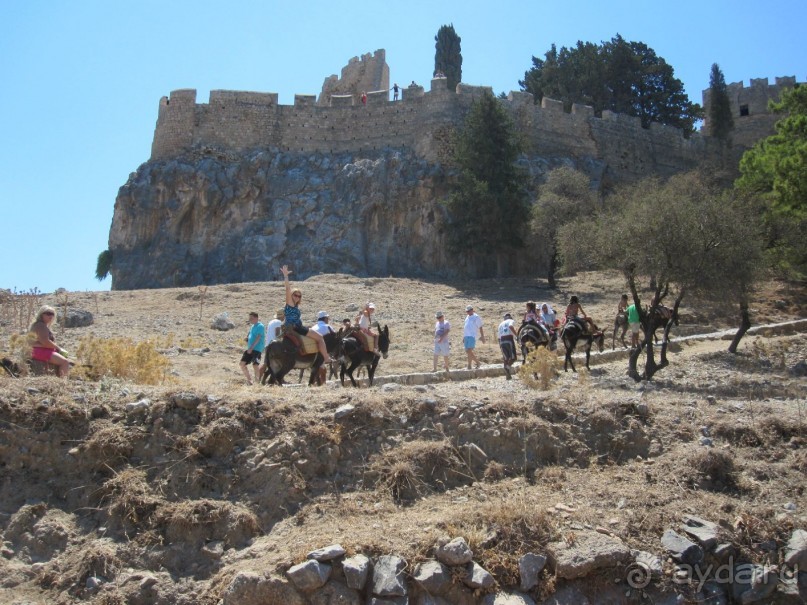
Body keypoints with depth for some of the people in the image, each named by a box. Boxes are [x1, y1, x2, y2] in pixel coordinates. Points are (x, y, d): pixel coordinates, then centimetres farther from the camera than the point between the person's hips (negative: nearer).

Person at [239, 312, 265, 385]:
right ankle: (249, 379, 13)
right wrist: (247, 338, 4)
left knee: (255, 365, -15)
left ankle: (257, 381, -1)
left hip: (257, 349, -9)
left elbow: (258, 338, -18)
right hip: (250, 349, 9)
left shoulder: (260, 326, -9)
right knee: (242, 364, 3)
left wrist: (251, 347, -24)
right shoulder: (252, 326, 19)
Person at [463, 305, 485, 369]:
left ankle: (469, 365, -9)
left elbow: (480, 328, -5)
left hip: (472, 336, -8)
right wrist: (463, 337, 21)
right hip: (466, 336, 8)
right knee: (467, 351, 8)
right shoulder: (467, 317, 18)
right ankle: (477, 362, 17)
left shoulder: (476, 317, -4)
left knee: (469, 351, -15)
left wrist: (482, 336, -9)